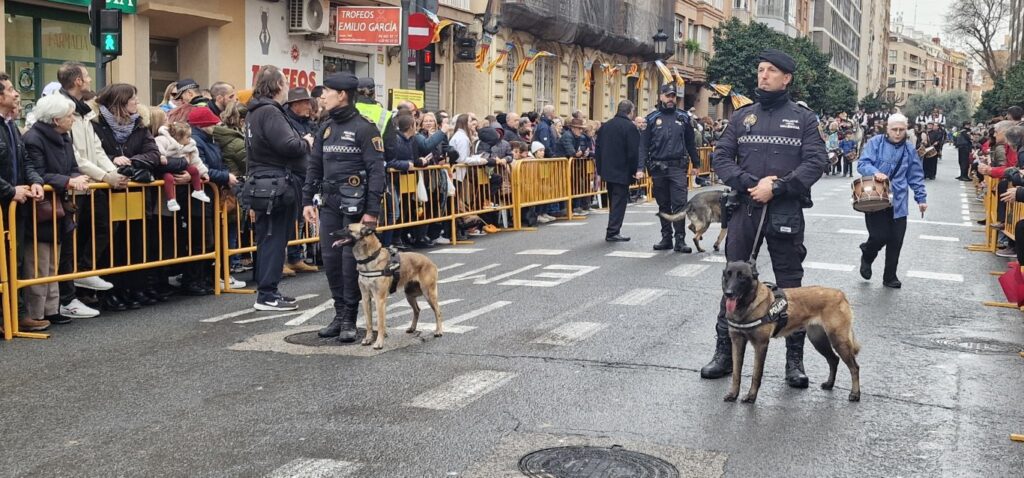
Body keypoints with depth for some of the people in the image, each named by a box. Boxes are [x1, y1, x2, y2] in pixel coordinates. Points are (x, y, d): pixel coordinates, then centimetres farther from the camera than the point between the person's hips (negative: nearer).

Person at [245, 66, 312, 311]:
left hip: (263, 182, 10)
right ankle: (266, 296, -1)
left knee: (269, 240, 14)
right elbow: (288, 145, -25)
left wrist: (301, 142, 7)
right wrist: (306, 143, -6)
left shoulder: (256, 111, 16)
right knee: (273, 240, -5)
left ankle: (268, 291, 21)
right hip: (275, 185, -10)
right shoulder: (269, 112, -16)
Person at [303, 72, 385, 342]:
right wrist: (308, 201, 10)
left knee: (351, 260, -3)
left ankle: (349, 319, 7)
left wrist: (372, 210, -16)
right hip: (329, 203, 7)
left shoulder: (364, 128, -8)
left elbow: (376, 170, -12)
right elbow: (314, 166, 17)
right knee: (331, 259, 7)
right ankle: (339, 314, 18)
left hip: (355, 204, -6)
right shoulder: (326, 128, 13)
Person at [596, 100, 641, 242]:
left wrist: (600, 170, 16)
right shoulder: (630, 127, -12)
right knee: (619, 201, -1)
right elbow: (633, 152, -16)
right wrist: (636, 170, -5)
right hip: (622, 172, -7)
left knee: (613, 201, 17)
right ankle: (613, 232, -4)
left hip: (607, 170, 7)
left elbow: (598, 149, 12)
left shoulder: (605, 125, 10)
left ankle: (612, 230, 21)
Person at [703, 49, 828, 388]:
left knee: (790, 285, 4)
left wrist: (776, 188, -16)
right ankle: (724, 353, 16)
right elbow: (721, 157, 4)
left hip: (786, 212, -2)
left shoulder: (803, 118, 3)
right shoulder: (742, 116, 10)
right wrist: (750, 183, -12)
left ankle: (794, 359, 13)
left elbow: (816, 162, -6)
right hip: (744, 209, 2)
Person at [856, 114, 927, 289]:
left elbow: (916, 176, 14)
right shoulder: (875, 143, -3)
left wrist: (921, 198, 10)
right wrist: (875, 172, -29)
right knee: (879, 236, -11)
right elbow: (862, 164, -9)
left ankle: (890, 277, 19)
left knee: (895, 241, 4)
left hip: (898, 203, 4)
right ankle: (867, 256, 24)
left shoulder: (909, 150, 9)